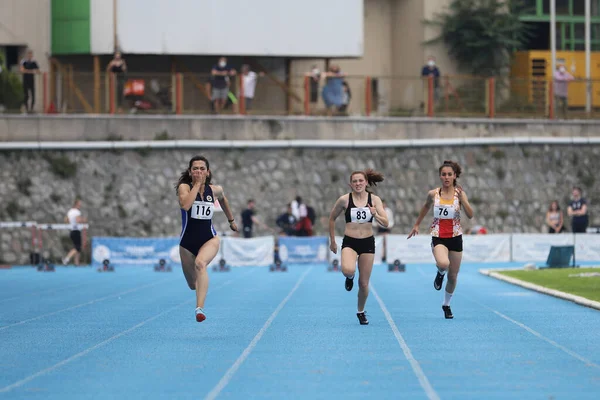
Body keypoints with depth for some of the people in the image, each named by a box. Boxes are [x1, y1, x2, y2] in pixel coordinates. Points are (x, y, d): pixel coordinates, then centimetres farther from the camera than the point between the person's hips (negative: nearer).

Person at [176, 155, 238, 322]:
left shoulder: (214, 190, 1)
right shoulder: (184, 187, -8)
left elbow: (223, 199, 26)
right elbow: (185, 205, -29)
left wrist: (231, 220, 34)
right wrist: (197, 184, -22)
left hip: (210, 239, -1)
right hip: (188, 242, 1)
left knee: (200, 263, -35)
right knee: (193, 285, 13)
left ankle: (200, 308, -46)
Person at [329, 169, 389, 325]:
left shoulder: (374, 199, -1)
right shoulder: (344, 199, -4)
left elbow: (385, 223, -4)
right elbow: (332, 219, 10)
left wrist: (375, 215, -24)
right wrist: (332, 240, 11)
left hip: (368, 243, 2)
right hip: (349, 242, -2)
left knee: (364, 283, 5)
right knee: (348, 270, -31)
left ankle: (361, 311, 30)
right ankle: (349, 278, 8)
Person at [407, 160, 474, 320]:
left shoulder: (459, 193, -5)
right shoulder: (433, 194, -2)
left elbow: (470, 215, -14)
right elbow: (426, 207, 19)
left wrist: (462, 199, -27)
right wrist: (416, 225, 22)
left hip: (455, 237, 1)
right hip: (438, 237, -1)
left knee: (453, 276, 9)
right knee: (443, 264, -32)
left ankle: (446, 305, 33)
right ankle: (440, 274, 6)